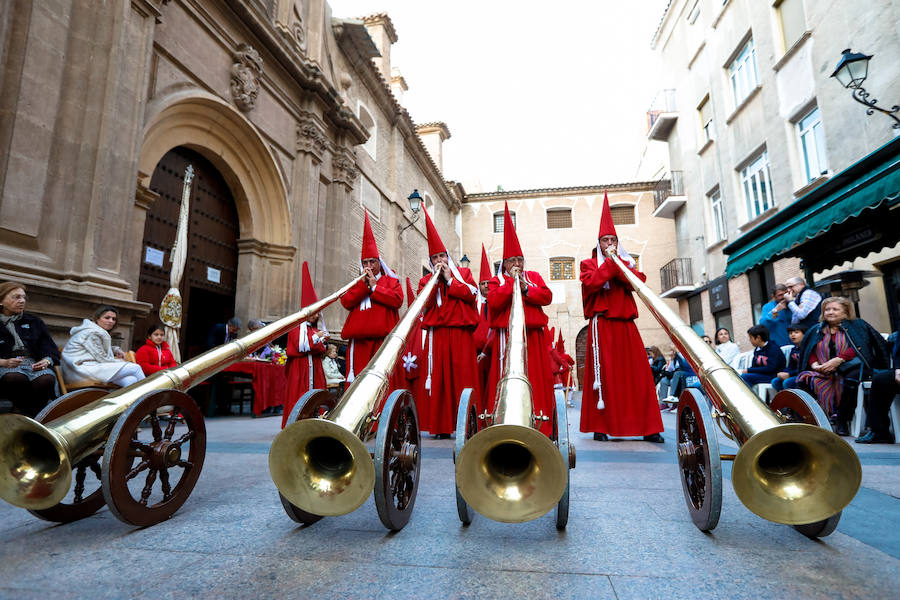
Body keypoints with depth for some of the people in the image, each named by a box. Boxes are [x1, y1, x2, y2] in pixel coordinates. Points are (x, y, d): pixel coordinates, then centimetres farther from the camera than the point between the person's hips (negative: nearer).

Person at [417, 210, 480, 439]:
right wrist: (436, 279, -4)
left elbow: (471, 294, -3)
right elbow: (425, 303, 0)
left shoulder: (463, 273, 15)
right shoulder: (426, 280, 16)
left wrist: (449, 279, -3)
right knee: (439, 377, -2)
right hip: (437, 334, 1)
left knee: (463, 374, -4)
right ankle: (441, 426, 3)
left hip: (461, 332, -1)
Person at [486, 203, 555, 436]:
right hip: (506, 335, -2)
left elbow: (547, 297, 2)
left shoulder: (534, 276, 16)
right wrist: (511, 281, -9)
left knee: (536, 375, 2)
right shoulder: (496, 280, 9)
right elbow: (493, 302, -9)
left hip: (532, 335, 3)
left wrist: (526, 288, -10)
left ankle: (539, 423, 8)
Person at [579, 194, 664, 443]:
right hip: (602, 325, -4)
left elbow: (639, 282, 2)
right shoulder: (589, 263, 10)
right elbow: (591, 283, -11)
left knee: (638, 373, -1)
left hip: (626, 325, 4)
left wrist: (619, 262, -6)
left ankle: (648, 427, 4)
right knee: (603, 373, -6)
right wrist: (610, 262, -7)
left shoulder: (627, 262, 21)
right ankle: (600, 426, -1)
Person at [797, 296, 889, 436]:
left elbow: (858, 348, -4)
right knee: (804, 377, -29)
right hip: (823, 372, 3)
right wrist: (814, 364, -6)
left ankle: (842, 420, -24)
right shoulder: (816, 330, 22)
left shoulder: (857, 325, 13)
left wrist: (838, 360, -17)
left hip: (850, 368, -2)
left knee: (850, 379, -38)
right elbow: (809, 352, 15)